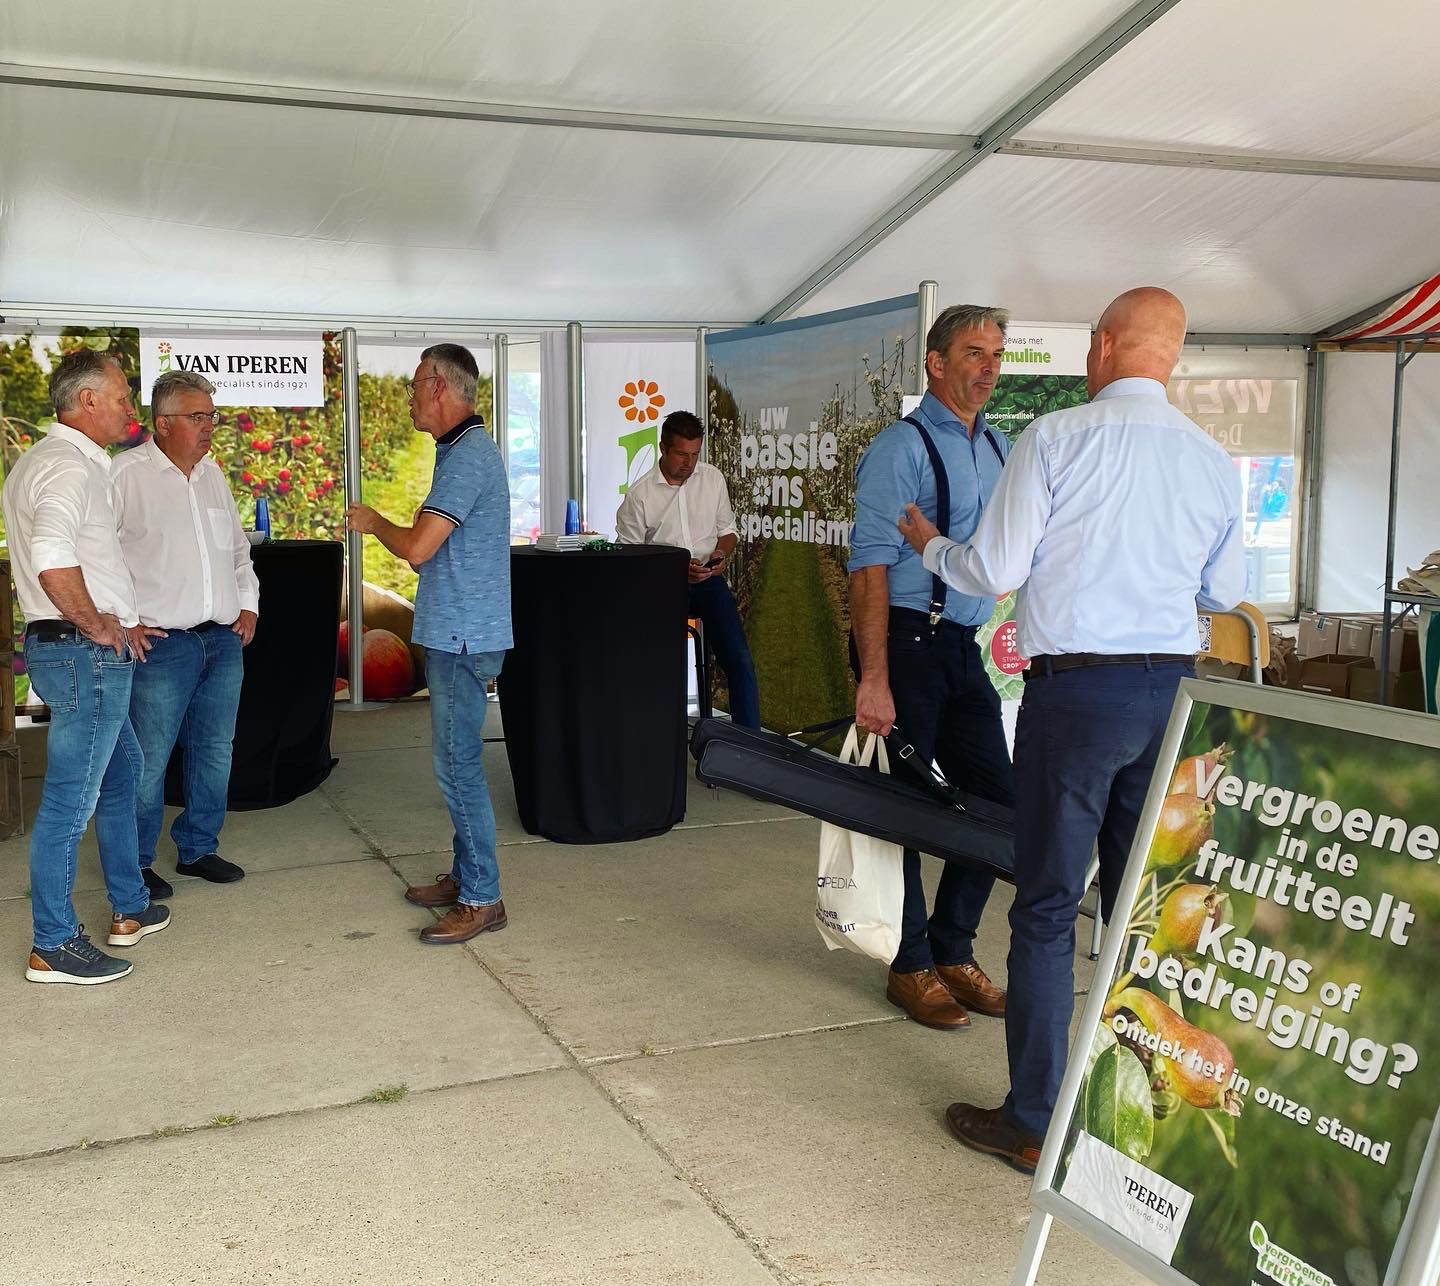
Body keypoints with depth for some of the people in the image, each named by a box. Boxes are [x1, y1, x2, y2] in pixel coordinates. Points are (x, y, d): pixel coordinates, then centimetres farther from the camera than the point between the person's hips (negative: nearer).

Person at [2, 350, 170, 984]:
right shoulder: (71, 466, -18)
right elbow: (53, 559, -34)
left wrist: (112, 622, 19)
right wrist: (95, 624, -19)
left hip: (87, 652, 11)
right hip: (85, 653, -11)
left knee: (120, 774, 21)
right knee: (70, 799, -3)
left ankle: (131, 909, 32)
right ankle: (53, 945, 5)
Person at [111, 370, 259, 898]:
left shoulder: (212, 473, 14)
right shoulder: (126, 474, -8)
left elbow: (238, 547, 25)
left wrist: (248, 603, 16)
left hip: (224, 639, 7)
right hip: (161, 643, -7)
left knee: (215, 751, 13)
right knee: (148, 760, -2)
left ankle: (198, 848, 27)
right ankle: (135, 864, 13)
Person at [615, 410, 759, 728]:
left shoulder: (712, 478, 9)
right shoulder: (639, 495, -2)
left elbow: (728, 529, 20)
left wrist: (721, 553, -4)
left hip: (708, 579, 2)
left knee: (739, 659, -15)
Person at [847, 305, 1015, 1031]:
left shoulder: (1000, 450, 14)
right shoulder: (902, 448, -9)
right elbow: (870, 565, -16)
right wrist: (874, 680, -22)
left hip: (965, 649, 8)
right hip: (906, 643, -8)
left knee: (998, 803, 10)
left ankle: (952, 952, 26)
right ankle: (911, 968, 17)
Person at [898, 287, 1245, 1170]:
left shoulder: (1057, 438, -9)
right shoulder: (1214, 461, 6)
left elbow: (995, 570, -8)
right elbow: (1227, 592, 15)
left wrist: (932, 545, 12)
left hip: (1076, 690, -5)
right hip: (1173, 690, 5)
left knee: (1047, 908, 3)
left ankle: (1035, 1122, 10)